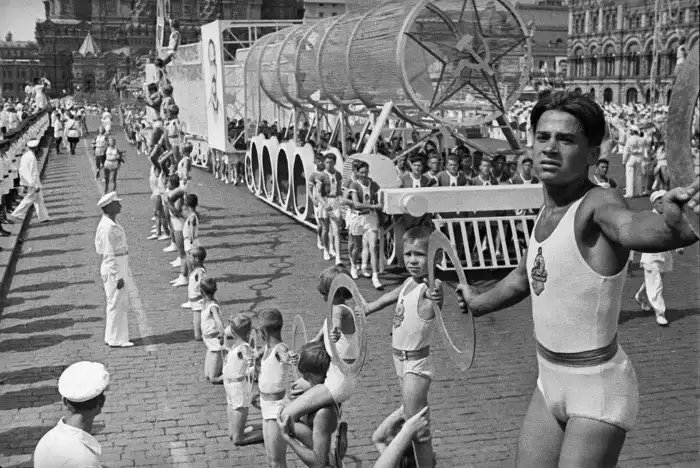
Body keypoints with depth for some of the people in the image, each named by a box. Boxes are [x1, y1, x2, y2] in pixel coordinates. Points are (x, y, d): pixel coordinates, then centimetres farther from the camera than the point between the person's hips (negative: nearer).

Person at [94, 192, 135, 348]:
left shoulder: (113, 223, 11)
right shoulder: (107, 227, -20)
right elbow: (109, 255, -21)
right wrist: (118, 276, -20)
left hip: (121, 269, 10)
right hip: (114, 270, -10)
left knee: (123, 303, 16)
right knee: (116, 304, -2)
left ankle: (112, 337, 25)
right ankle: (115, 339, 6)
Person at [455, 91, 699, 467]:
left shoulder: (598, 205, -19)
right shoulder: (547, 213, 4)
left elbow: (633, 228, -44)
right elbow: (523, 278, 23)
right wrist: (477, 302, 40)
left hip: (598, 390, -7)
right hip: (551, 383, 7)